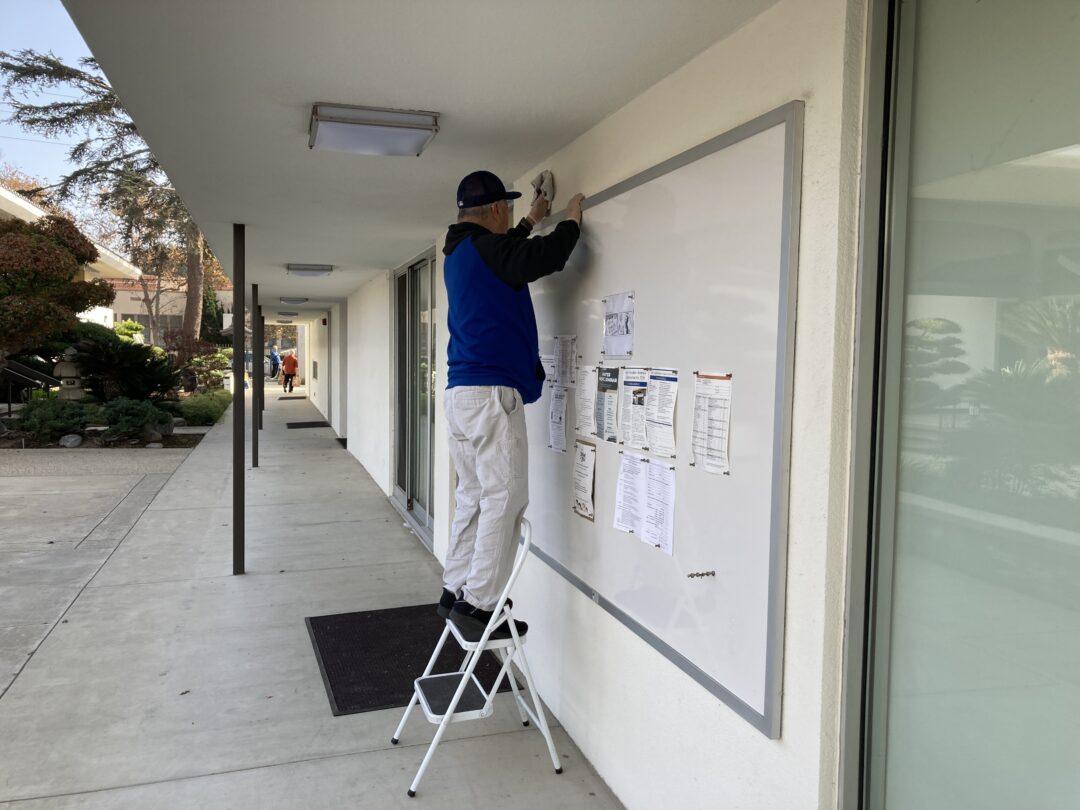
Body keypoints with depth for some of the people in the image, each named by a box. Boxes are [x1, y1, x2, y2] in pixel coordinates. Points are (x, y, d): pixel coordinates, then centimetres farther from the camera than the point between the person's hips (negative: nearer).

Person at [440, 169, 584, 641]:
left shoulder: (459, 252, 19)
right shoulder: (487, 249, -10)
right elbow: (549, 256, -13)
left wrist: (531, 221, 45)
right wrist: (572, 218, 6)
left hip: (461, 391, 10)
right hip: (492, 392, -10)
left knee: (473, 496, 14)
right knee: (504, 499, -7)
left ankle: (455, 591, 19)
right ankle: (477, 604, -6)